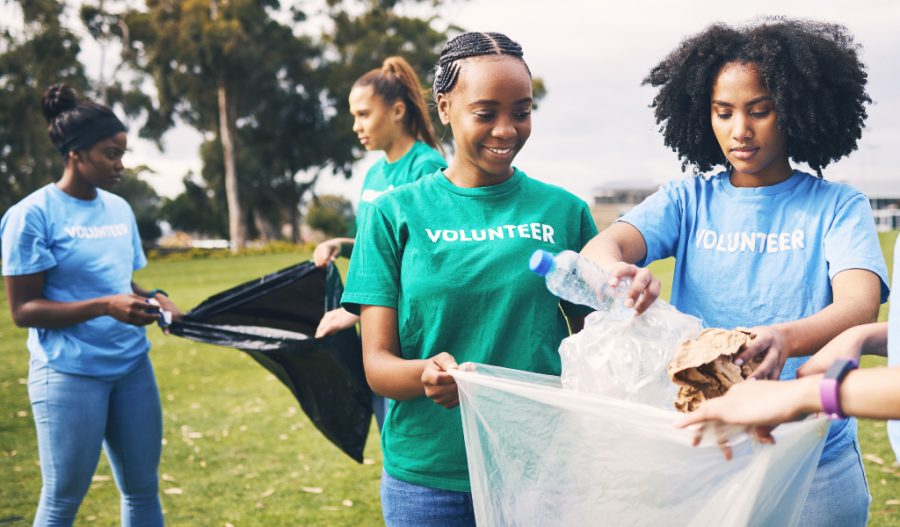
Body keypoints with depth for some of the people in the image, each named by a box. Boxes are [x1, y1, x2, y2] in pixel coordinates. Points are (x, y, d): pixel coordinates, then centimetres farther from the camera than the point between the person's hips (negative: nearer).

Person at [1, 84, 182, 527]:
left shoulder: (119, 209, 11)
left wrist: (150, 299, -1)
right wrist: (105, 306, -20)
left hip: (132, 366, 6)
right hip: (69, 374, -6)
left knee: (143, 489, 9)